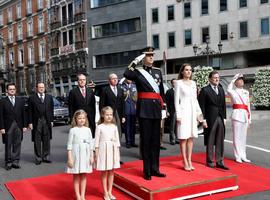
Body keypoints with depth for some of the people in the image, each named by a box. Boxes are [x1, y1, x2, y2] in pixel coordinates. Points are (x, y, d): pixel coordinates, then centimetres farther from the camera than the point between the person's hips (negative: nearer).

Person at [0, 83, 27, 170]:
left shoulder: (21, 100, 10)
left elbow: (24, 114, 9)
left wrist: (24, 125, 3)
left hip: (18, 126, 3)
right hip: (8, 126, -2)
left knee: (17, 144, 5)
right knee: (8, 145, 4)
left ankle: (16, 161, 12)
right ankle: (8, 162, 12)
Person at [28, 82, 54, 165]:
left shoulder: (49, 97, 10)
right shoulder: (32, 98, 2)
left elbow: (51, 110, 10)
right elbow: (30, 111, -1)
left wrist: (51, 120, 5)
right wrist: (30, 122, -6)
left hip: (47, 122, 2)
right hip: (36, 122, -2)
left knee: (46, 140, 8)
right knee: (37, 141, 3)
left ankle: (46, 157, 18)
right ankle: (38, 158, 12)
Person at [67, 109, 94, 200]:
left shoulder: (88, 130, 3)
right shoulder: (73, 130, -6)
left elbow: (91, 143, 7)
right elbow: (69, 144, -6)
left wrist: (92, 156, 5)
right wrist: (69, 158, -10)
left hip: (85, 155, 3)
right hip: (76, 154, -3)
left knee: (84, 176, 11)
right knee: (76, 176, 7)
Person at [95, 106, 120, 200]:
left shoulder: (114, 127, 4)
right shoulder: (99, 127, -5)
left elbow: (117, 140, 8)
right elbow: (97, 141, -4)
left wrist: (118, 153, 7)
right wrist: (96, 154, -7)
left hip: (113, 150, 3)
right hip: (103, 150, -3)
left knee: (111, 172, 10)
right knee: (104, 172, 5)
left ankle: (110, 192, 22)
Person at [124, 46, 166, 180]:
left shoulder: (158, 71, 14)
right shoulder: (138, 71, -1)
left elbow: (161, 91, 17)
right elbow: (126, 74, -24)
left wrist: (163, 106, 13)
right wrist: (135, 62, -19)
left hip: (156, 108, 5)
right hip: (144, 109, -5)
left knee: (156, 140, 10)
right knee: (146, 140, 1)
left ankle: (155, 168, 21)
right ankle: (147, 171, 10)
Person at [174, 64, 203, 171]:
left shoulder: (193, 83, 13)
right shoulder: (178, 83, -2)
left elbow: (195, 99, 16)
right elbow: (176, 100, -6)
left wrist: (199, 112, 11)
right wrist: (178, 115, -12)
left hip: (192, 112, 6)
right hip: (183, 111, -6)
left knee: (191, 137, 7)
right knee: (183, 138, -3)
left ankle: (189, 160, 14)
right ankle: (185, 162, 3)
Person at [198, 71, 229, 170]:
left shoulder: (221, 89, 13)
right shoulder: (205, 90, -5)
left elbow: (223, 105, 15)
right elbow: (202, 106, -8)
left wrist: (224, 117, 10)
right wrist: (203, 120, -12)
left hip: (220, 118, 5)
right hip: (210, 119, -5)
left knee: (220, 141, 7)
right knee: (210, 141, 4)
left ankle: (220, 161, 15)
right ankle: (210, 161, 16)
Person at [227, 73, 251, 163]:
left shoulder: (246, 92, 16)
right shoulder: (233, 92, 0)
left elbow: (248, 105, 18)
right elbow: (229, 89, -25)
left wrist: (249, 118, 14)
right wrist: (234, 79, -11)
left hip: (245, 116, 5)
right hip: (237, 115, -5)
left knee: (243, 136, 10)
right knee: (237, 136, -1)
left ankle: (243, 156, 19)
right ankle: (238, 156, 8)